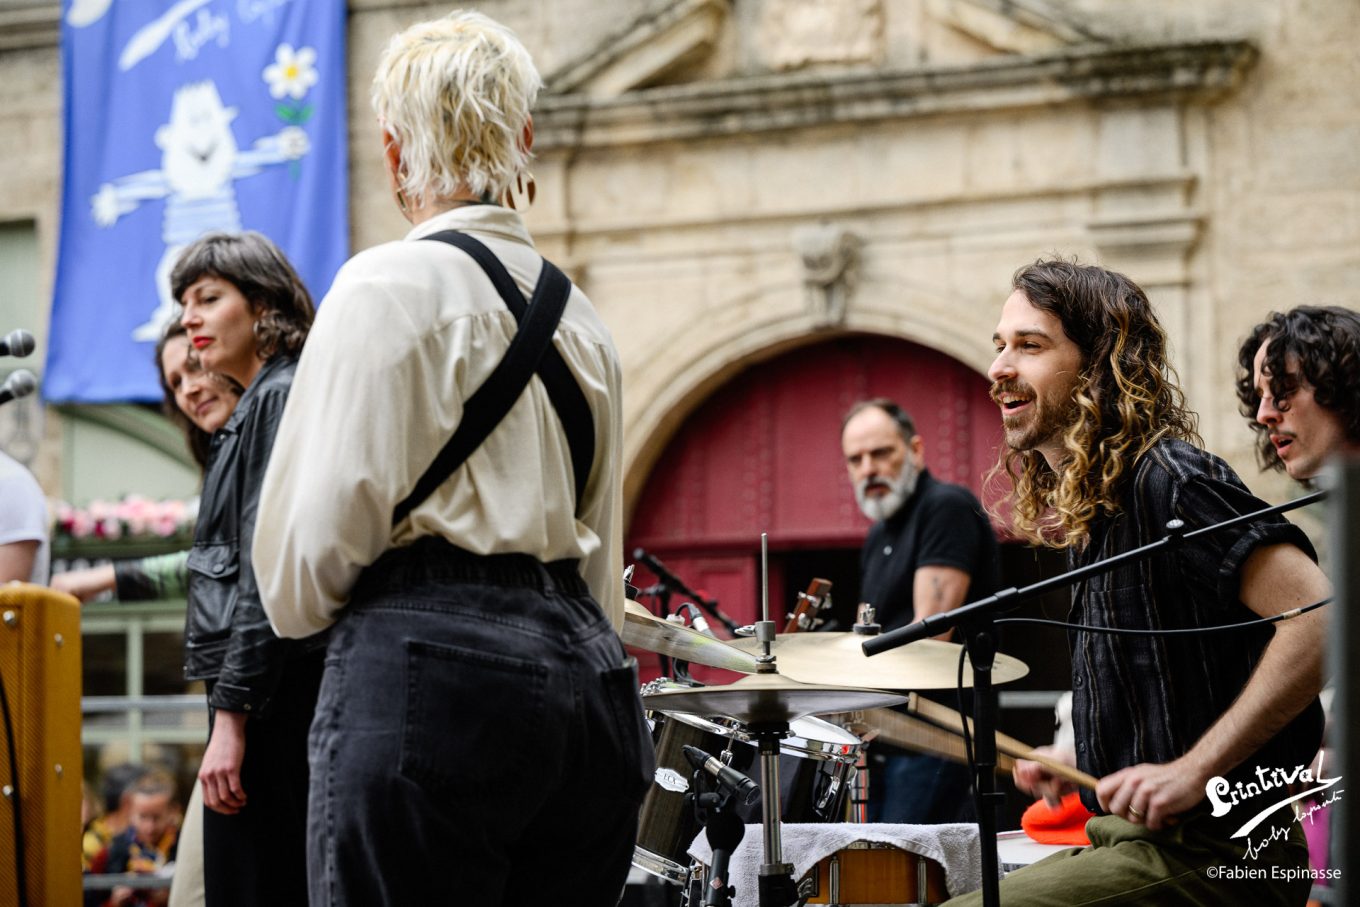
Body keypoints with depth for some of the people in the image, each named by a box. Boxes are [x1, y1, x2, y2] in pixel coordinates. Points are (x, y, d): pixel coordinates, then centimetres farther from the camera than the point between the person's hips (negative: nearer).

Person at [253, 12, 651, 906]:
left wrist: (302, 608, 12)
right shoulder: (577, 311, 18)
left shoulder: (389, 286, -4)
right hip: (585, 669, 7)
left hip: (433, 667, -7)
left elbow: (324, 519, -8)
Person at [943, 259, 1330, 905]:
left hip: (1209, 854, -10)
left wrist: (1192, 771, -25)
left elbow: (1318, 618, -25)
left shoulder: (1169, 481, -15)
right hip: (1136, 836, 10)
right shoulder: (1088, 509, 16)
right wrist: (1089, 765, 13)